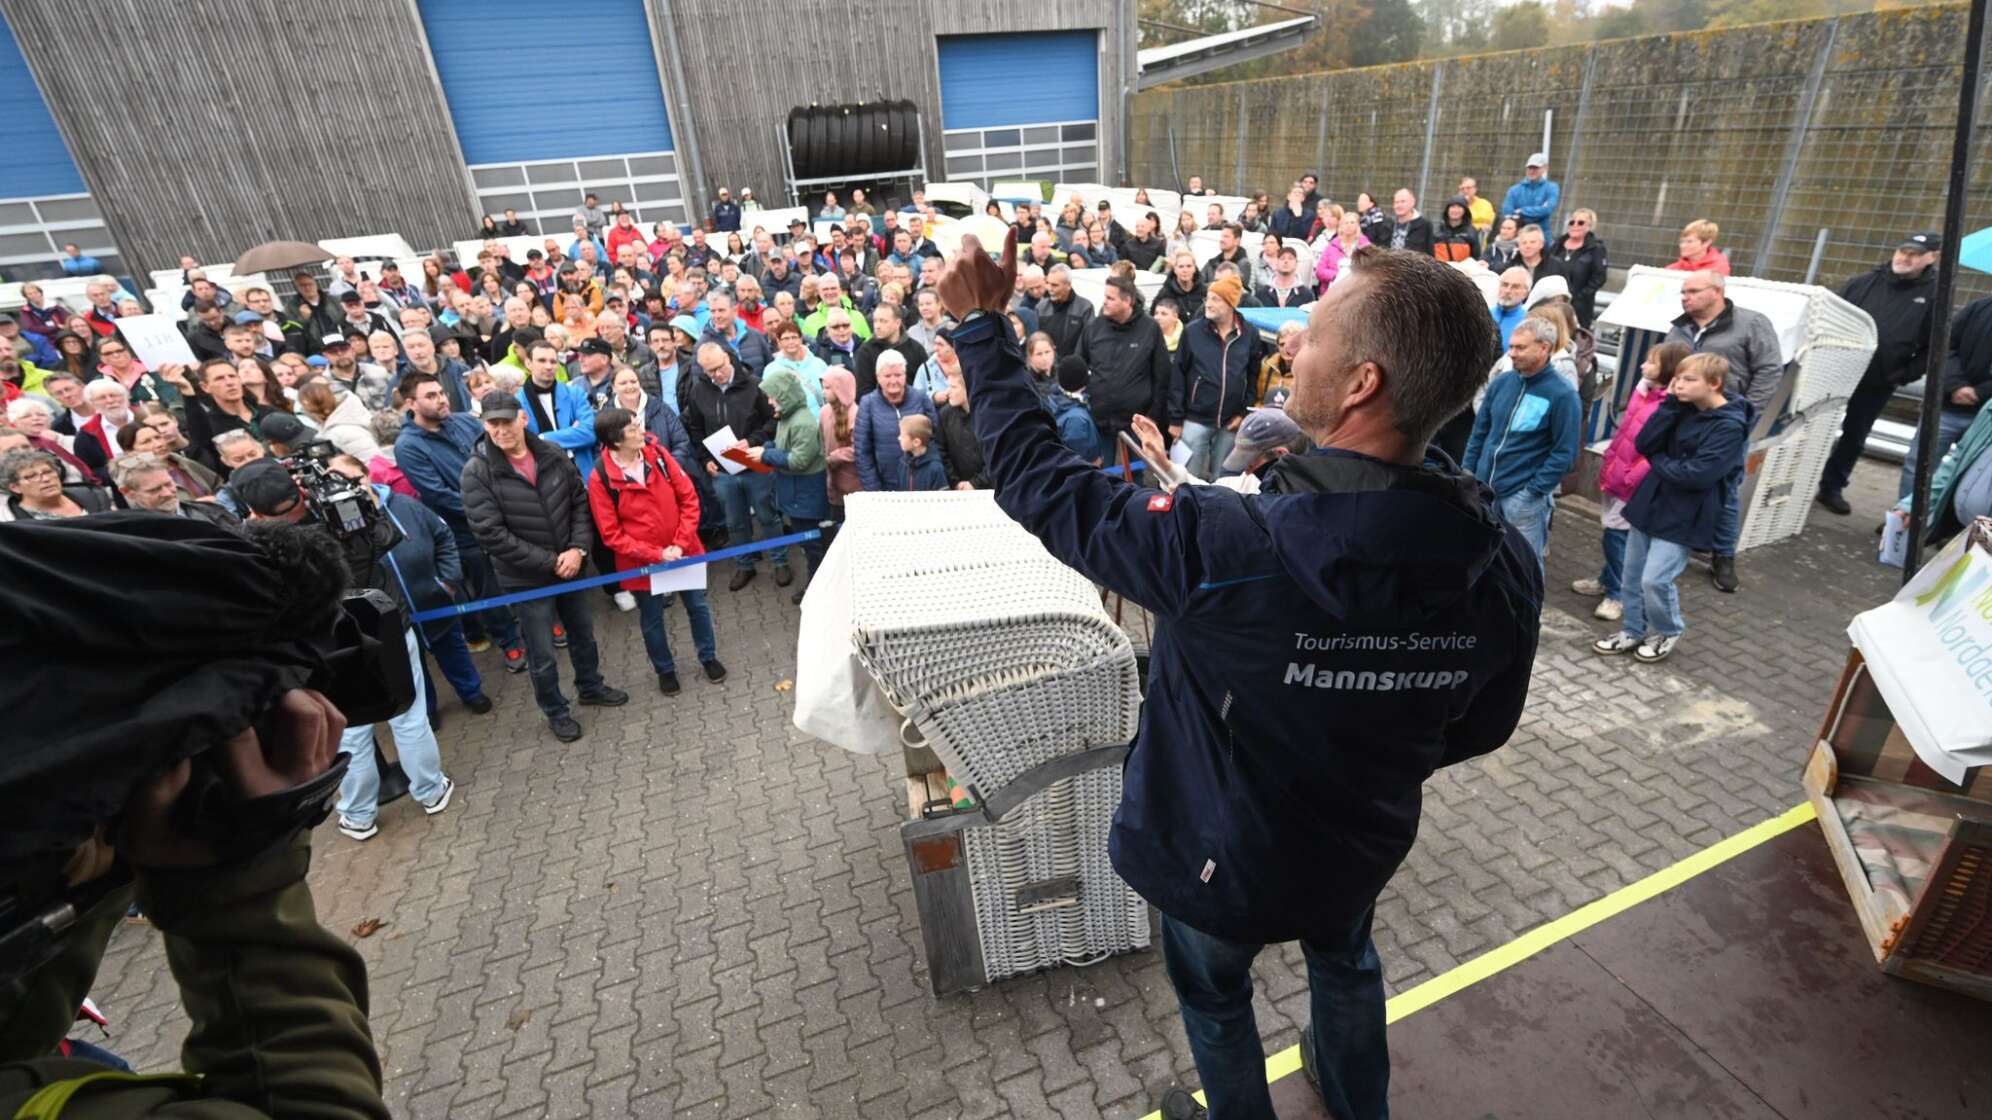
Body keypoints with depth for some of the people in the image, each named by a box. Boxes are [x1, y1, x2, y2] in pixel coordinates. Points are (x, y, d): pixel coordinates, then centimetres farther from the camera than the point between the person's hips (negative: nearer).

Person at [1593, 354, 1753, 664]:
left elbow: (1697, 474, -23)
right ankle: (1633, 632, 28)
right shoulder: (1685, 410, 5)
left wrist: (1658, 461, -8)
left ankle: (1668, 633, 19)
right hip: (1650, 501, 7)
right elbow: (1643, 444, -5)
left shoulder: (1730, 425, -15)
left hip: (1683, 514, -7)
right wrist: (1670, 404, -10)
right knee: (1632, 574, 12)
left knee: (1654, 579, -8)